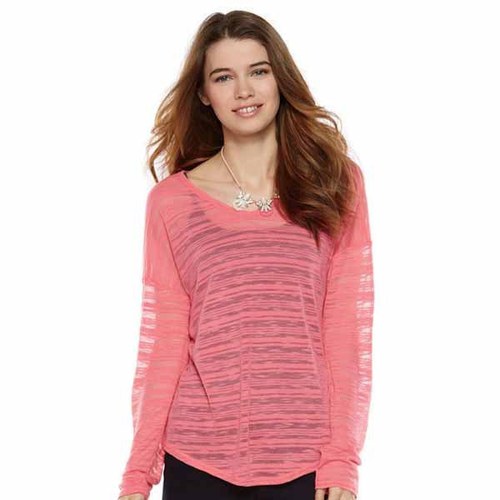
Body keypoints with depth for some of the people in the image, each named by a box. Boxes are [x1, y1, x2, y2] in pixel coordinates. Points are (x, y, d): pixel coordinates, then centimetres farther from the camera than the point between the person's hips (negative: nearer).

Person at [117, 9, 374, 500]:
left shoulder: (336, 183, 3)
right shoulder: (171, 201, 4)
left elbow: (349, 328, 0)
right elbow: (162, 340, 3)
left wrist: (342, 459, -7)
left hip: (305, 460, 0)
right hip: (197, 459, 1)